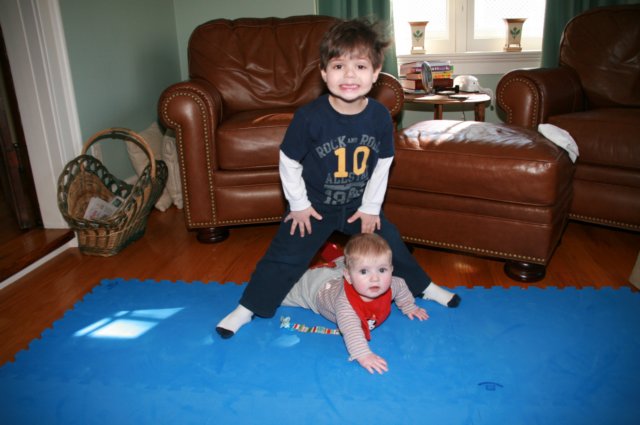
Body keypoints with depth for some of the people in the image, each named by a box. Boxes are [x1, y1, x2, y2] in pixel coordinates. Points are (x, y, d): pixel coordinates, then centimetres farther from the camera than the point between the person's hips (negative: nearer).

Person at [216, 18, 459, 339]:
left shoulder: (380, 116, -14)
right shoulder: (310, 117, -25)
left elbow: (382, 165, -1)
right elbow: (288, 162, -13)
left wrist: (371, 207, 1)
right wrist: (299, 204, -7)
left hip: (360, 204, 3)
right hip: (315, 204, -3)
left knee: (390, 245, 14)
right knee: (285, 257, -1)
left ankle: (423, 287, 40)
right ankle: (247, 308, 17)